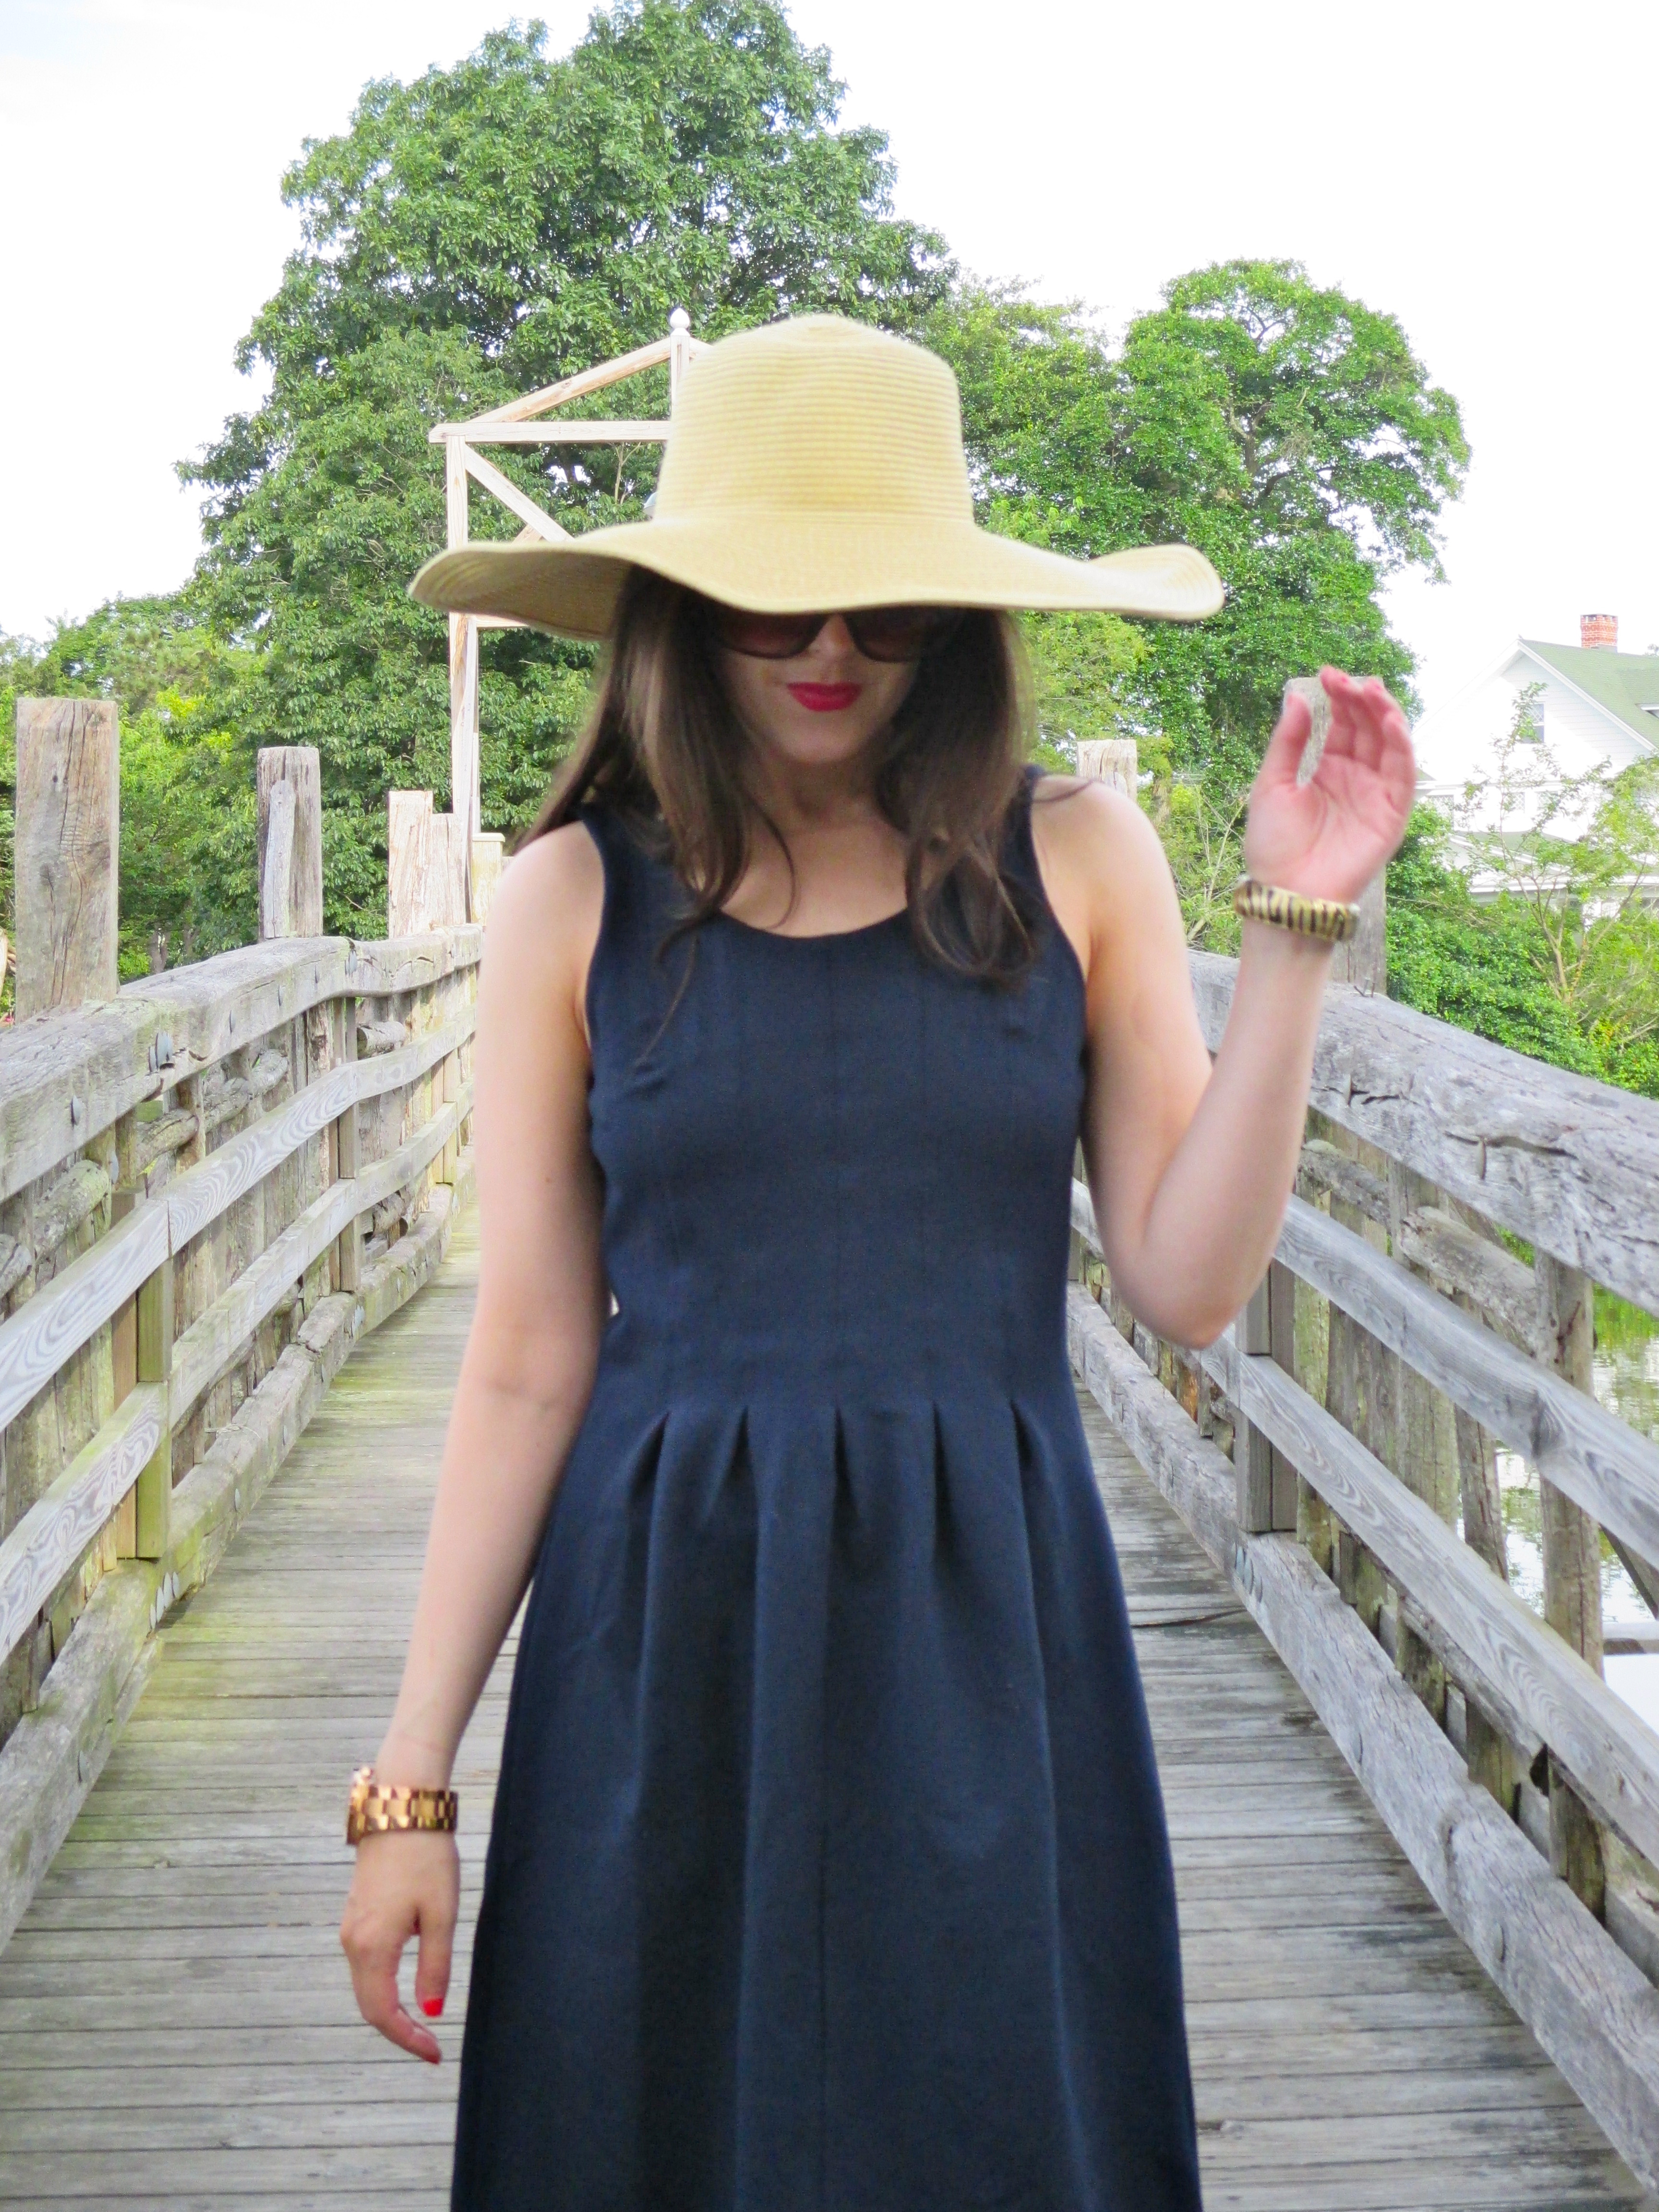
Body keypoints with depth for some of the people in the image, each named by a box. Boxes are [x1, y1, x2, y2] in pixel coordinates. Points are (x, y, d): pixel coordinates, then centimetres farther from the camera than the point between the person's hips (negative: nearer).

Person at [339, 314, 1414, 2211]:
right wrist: (410, 1780, -1)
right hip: (667, 1639, 0)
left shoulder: (1075, 862, 2)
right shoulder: (577, 899, 0)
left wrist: (1294, 928, -6)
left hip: (990, 1625, 1)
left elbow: (1190, 1285, -1)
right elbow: (526, 1365, 0)